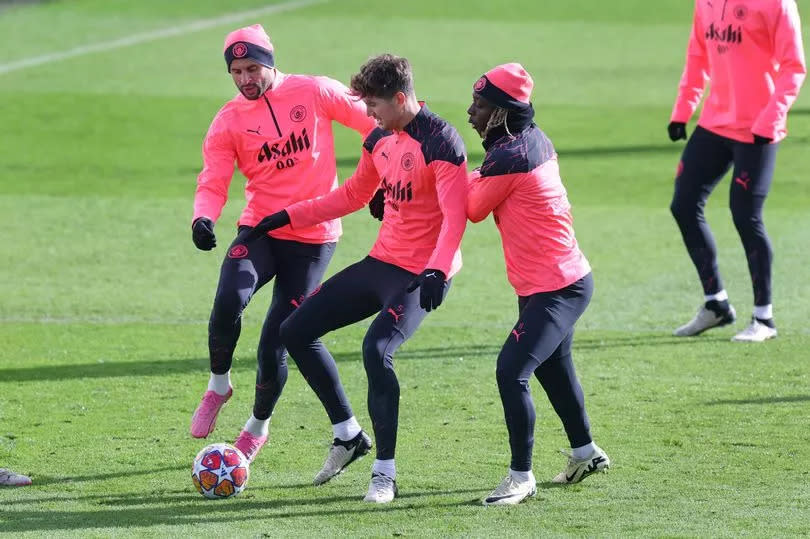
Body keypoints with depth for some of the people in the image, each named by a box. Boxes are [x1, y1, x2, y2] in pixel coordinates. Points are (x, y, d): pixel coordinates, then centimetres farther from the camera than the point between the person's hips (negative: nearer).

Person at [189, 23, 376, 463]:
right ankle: (218, 386, -2)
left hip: (313, 238, -1)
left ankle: (259, 425, 24)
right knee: (229, 300, -29)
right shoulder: (229, 121, 1)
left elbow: (375, 125, 4)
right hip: (261, 229, 1)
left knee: (275, 343, -3)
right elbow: (213, 183, -6)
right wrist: (203, 218, -27)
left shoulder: (314, 93, -4)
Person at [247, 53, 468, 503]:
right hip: (381, 263, 9)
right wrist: (288, 217, 20)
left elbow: (455, 216, -26)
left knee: (376, 349, -29)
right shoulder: (379, 140, 8)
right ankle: (347, 435, 20)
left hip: (421, 275, -9)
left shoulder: (440, 142, -18)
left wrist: (437, 271, -40)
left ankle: (385, 474, -17)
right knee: (296, 331, 9)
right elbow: (352, 196, 22)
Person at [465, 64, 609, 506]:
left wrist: (471, 177, 7)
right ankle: (585, 453, 44)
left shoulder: (509, 157, -21)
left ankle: (521, 478, -11)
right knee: (553, 369, 27)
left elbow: (473, 209, -9)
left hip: (555, 290, -11)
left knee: (511, 371, -15)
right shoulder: (536, 141, 6)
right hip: (567, 277, 11)